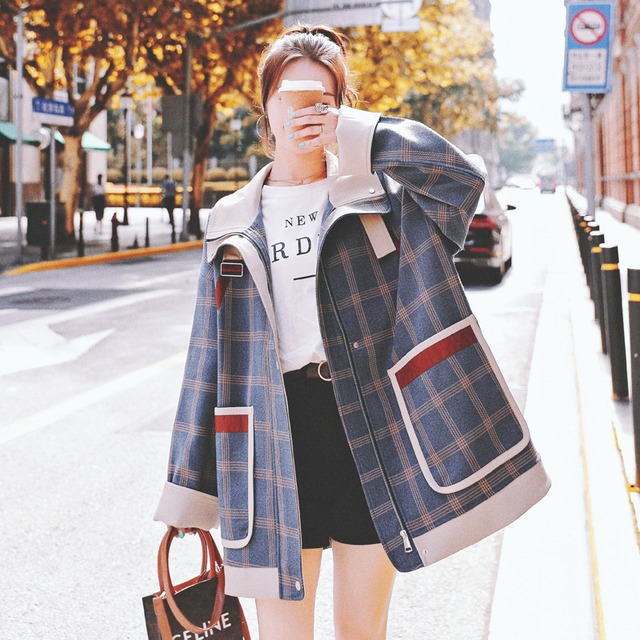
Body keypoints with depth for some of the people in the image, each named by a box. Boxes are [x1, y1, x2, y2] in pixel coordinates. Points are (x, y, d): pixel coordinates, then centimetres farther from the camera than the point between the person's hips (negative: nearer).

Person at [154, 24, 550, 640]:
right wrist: (190, 484, 9)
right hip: (276, 435, 1)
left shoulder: (377, 195, 4)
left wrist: (352, 131, -20)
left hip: (372, 427, -1)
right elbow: (212, 357, 10)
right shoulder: (232, 223, 9)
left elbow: (463, 175, -17)